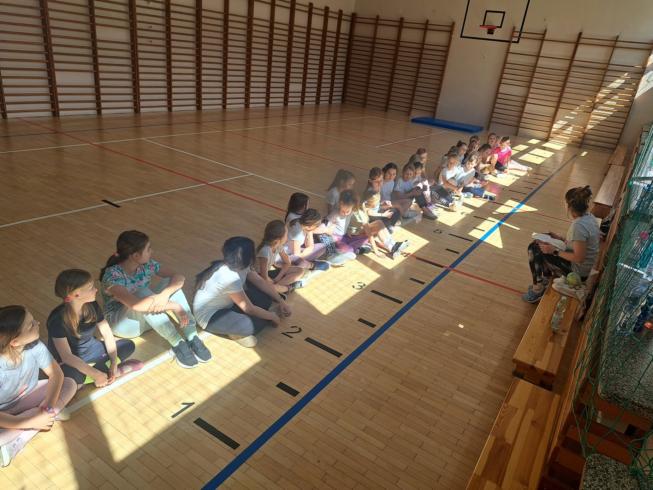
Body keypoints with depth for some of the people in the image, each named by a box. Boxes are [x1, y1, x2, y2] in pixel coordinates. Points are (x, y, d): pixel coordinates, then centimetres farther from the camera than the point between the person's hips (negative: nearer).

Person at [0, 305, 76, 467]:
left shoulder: (34, 346, -25)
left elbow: (56, 374, -13)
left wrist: (48, 405, -28)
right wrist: (32, 422, -29)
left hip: (27, 396, 7)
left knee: (70, 385, -16)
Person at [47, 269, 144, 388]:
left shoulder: (92, 305, -12)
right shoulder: (58, 319, -28)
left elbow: (107, 334, -5)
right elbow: (67, 357, -31)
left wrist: (114, 363, -15)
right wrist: (96, 375, -33)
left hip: (90, 351, 6)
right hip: (70, 363, -6)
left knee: (128, 345, -3)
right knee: (71, 376, -39)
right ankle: (107, 370, -15)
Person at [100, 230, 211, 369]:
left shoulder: (147, 264, -9)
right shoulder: (112, 275, -28)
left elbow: (178, 277, -14)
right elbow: (135, 304, -43)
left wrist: (165, 294, -36)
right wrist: (175, 306, -40)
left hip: (148, 318, 5)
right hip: (122, 324, -5)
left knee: (170, 282, -20)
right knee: (143, 293, -35)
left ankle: (192, 338, -27)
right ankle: (177, 344, -29)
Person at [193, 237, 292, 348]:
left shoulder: (238, 264, -9)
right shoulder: (230, 278, -34)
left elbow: (261, 282, 3)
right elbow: (249, 309, -24)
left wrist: (280, 301, 1)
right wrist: (272, 316, -10)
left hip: (226, 304, 9)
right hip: (210, 316, -9)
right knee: (249, 325, -33)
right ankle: (238, 332, -1)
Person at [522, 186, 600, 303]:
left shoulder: (578, 226, -31)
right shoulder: (589, 216, -2)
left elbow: (578, 258, -28)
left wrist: (555, 251, -20)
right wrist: (562, 239, 8)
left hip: (577, 271, -9)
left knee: (534, 250, -5)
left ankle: (537, 290, 9)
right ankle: (545, 281, 26)